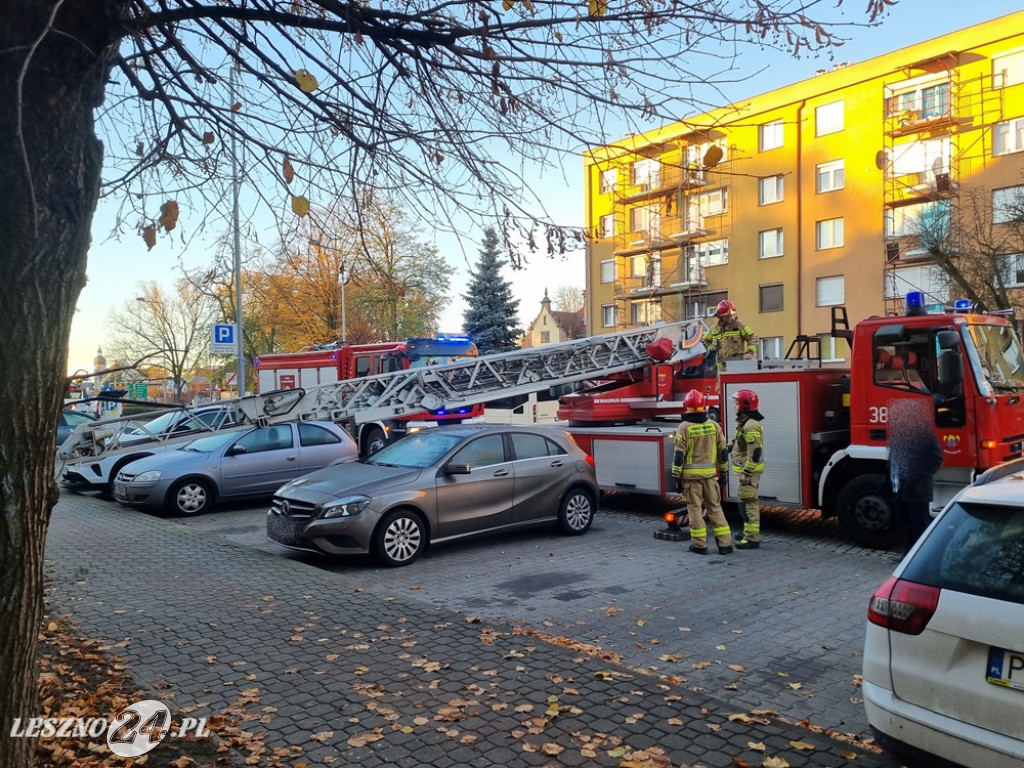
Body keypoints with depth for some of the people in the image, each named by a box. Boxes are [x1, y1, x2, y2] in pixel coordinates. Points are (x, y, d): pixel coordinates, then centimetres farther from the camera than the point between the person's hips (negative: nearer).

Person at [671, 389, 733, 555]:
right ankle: (725, 543, 10)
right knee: (715, 507, 11)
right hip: (710, 474, 3)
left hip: (691, 475, -3)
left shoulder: (684, 427, -9)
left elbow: (679, 454, -11)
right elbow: (723, 451, 7)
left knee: (695, 508, 5)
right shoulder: (714, 425, 2)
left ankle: (699, 544, 7)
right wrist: (723, 471, 17)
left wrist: (676, 476, -4)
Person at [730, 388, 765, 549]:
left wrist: (746, 473, -24)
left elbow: (755, 452, -25)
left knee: (747, 503, -9)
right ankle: (751, 532, 29)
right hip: (747, 469, 11)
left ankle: (752, 539, -6)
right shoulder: (746, 423, 12)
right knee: (750, 501, 18)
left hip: (749, 470, -11)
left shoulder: (751, 426, -22)